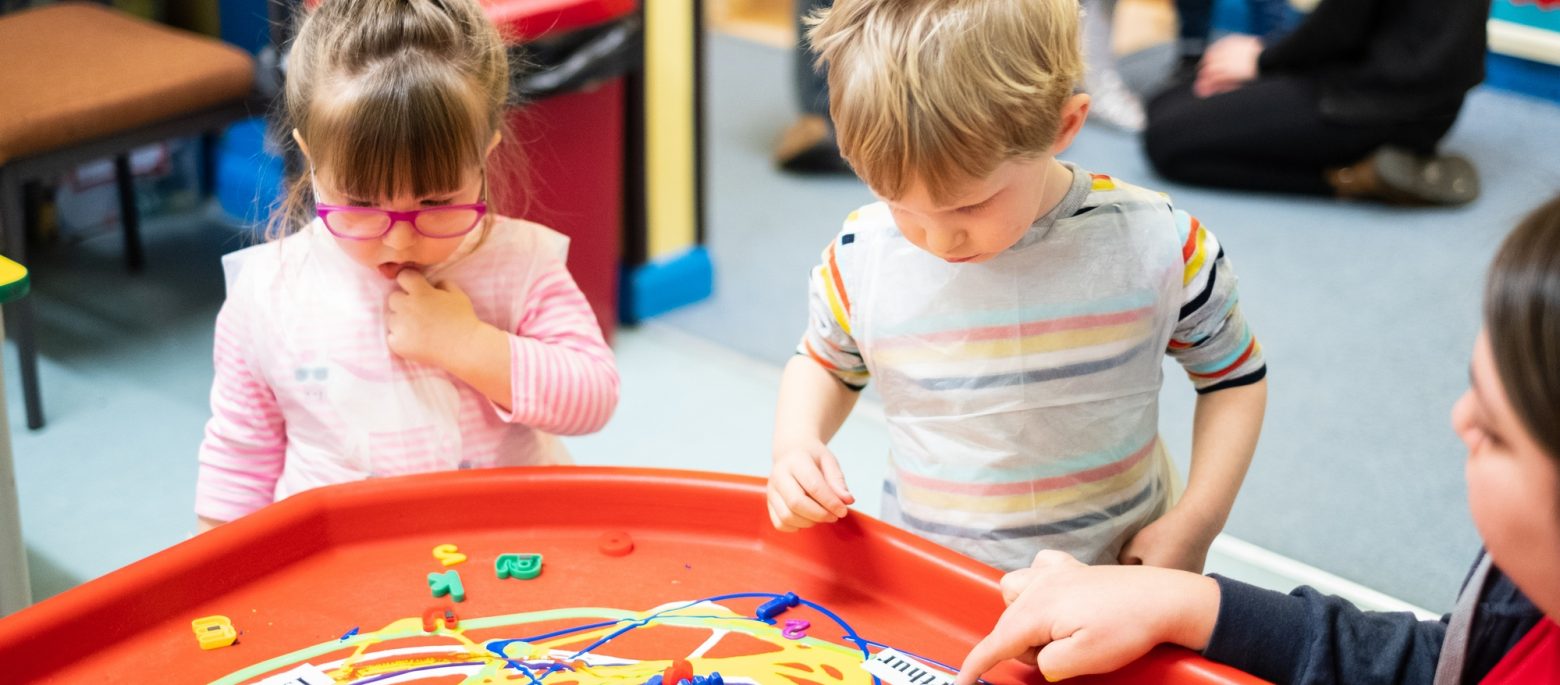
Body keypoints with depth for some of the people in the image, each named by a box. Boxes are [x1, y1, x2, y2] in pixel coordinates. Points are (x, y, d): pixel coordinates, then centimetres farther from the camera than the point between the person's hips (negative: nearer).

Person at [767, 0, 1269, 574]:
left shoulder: (1157, 247, -12)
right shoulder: (860, 259, -8)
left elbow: (1234, 376, 5)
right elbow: (825, 361, 14)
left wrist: (1196, 522, -5)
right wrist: (795, 446, -5)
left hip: (1114, 575, 0)